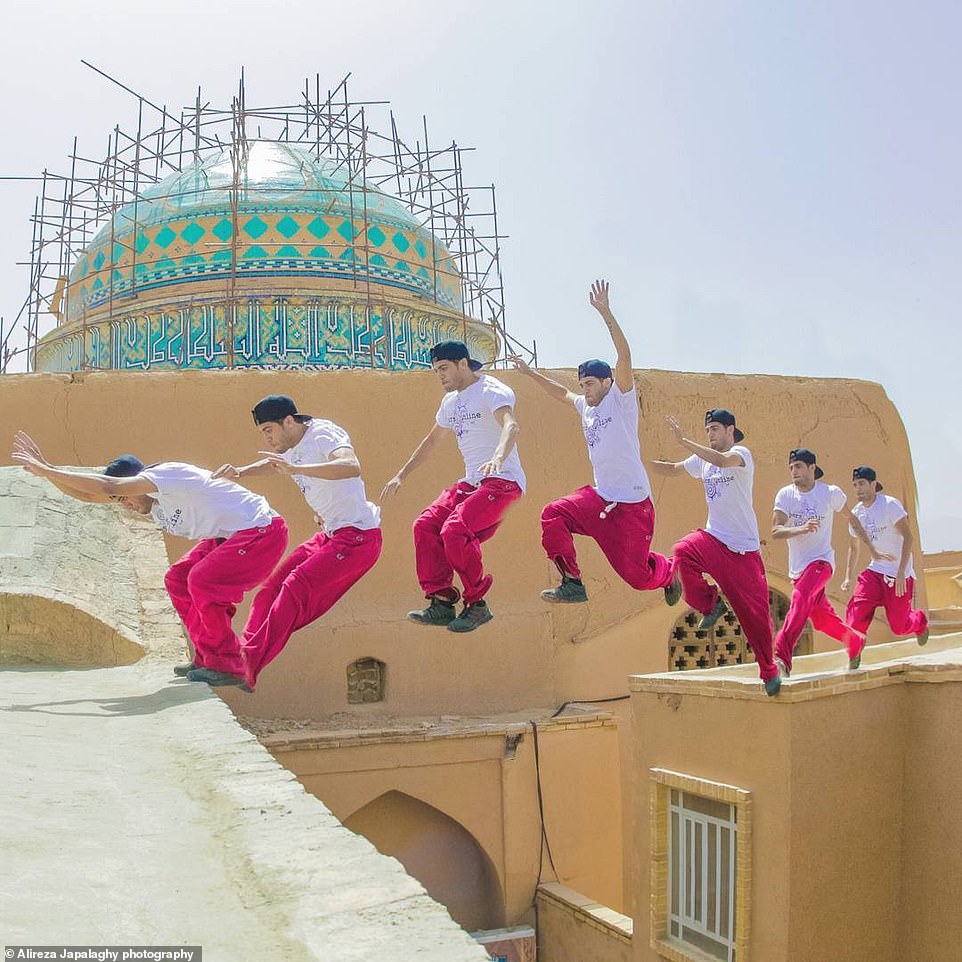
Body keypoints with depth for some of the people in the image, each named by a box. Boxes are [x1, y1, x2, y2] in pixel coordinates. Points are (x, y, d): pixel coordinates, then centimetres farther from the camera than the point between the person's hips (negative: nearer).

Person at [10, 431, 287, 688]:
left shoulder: (167, 473, -22)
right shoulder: (151, 498, 6)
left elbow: (108, 486, -34)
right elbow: (87, 494, 7)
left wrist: (46, 470, -28)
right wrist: (45, 467, -1)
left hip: (262, 530, -10)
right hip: (228, 536, 10)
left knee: (202, 582, -20)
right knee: (177, 580, 7)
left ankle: (228, 666, -8)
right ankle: (207, 658, 14)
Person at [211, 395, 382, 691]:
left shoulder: (323, 435, -16)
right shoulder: (292, 449, 13)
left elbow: (352, 467, -36)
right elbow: (273, 464, 36)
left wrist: (295, 469, -42)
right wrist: (239, 472, 15)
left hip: (358, 535, -10)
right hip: (330, 534, 10)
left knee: (296, 587, -21)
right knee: (273, 586, 2)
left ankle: (247, 667, -23)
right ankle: (242, 656, 1)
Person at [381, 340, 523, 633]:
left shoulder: (491, 391, -11)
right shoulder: (451, 401, 16)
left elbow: (511, 426, -31)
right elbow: (432, 440, 30)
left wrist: (497, 458, -51)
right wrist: (401, 475, 28)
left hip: (503, 480, -9)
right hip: (470, 482, 9)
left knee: (454, 529, -26)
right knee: (425, 525, -6)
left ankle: (477, 605, -9)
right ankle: (441, 603, 1)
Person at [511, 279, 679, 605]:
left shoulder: (620, 399, -8)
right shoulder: (586, 407, 12)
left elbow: (624, 356, -22)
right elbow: (562, 393, 33)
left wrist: (605, 312, -29)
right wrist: (530, 373, 32)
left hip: (633, 503, -7)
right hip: (599, 497, 7)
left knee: (636, 574, -5)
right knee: (554, 515, -15)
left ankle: (670, 571, 30)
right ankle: (572, 583, -7)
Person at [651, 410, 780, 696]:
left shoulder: (741, 453, -9)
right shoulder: (703, 459, 11)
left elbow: (722, 460, -32)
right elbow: (674, 468, 23)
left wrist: (683, 441, -33)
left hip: (744, 547, -5)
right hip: (713, 537, 5)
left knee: (754, 611, -1)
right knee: (683, 552, -30)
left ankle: (768, 670, 20)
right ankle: (710, 605, -6)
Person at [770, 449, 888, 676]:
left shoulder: (831, 493, -4)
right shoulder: (785, 495, -2)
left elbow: (851, 518, 15)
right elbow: (775, 531, -12)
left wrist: (871, 548, 21)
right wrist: (802, 529, -30)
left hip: (821, 561, -4)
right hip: (797, 567, 4)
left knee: (800, 599, -31)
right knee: (822, 619, 14)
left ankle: (782, 657, -42)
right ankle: (855, 642, 43)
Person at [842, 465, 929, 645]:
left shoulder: (890, 504, -14)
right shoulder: (856, 513, 5)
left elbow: (908, 537, -18)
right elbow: (853, 548, 18)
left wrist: (901, 573, -25)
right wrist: (848, 577, 11)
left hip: (900, 574, -5)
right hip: (875, 571, 5)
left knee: (898, 627, 2)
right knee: (855, 615, -14)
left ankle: (921, 620, 35)